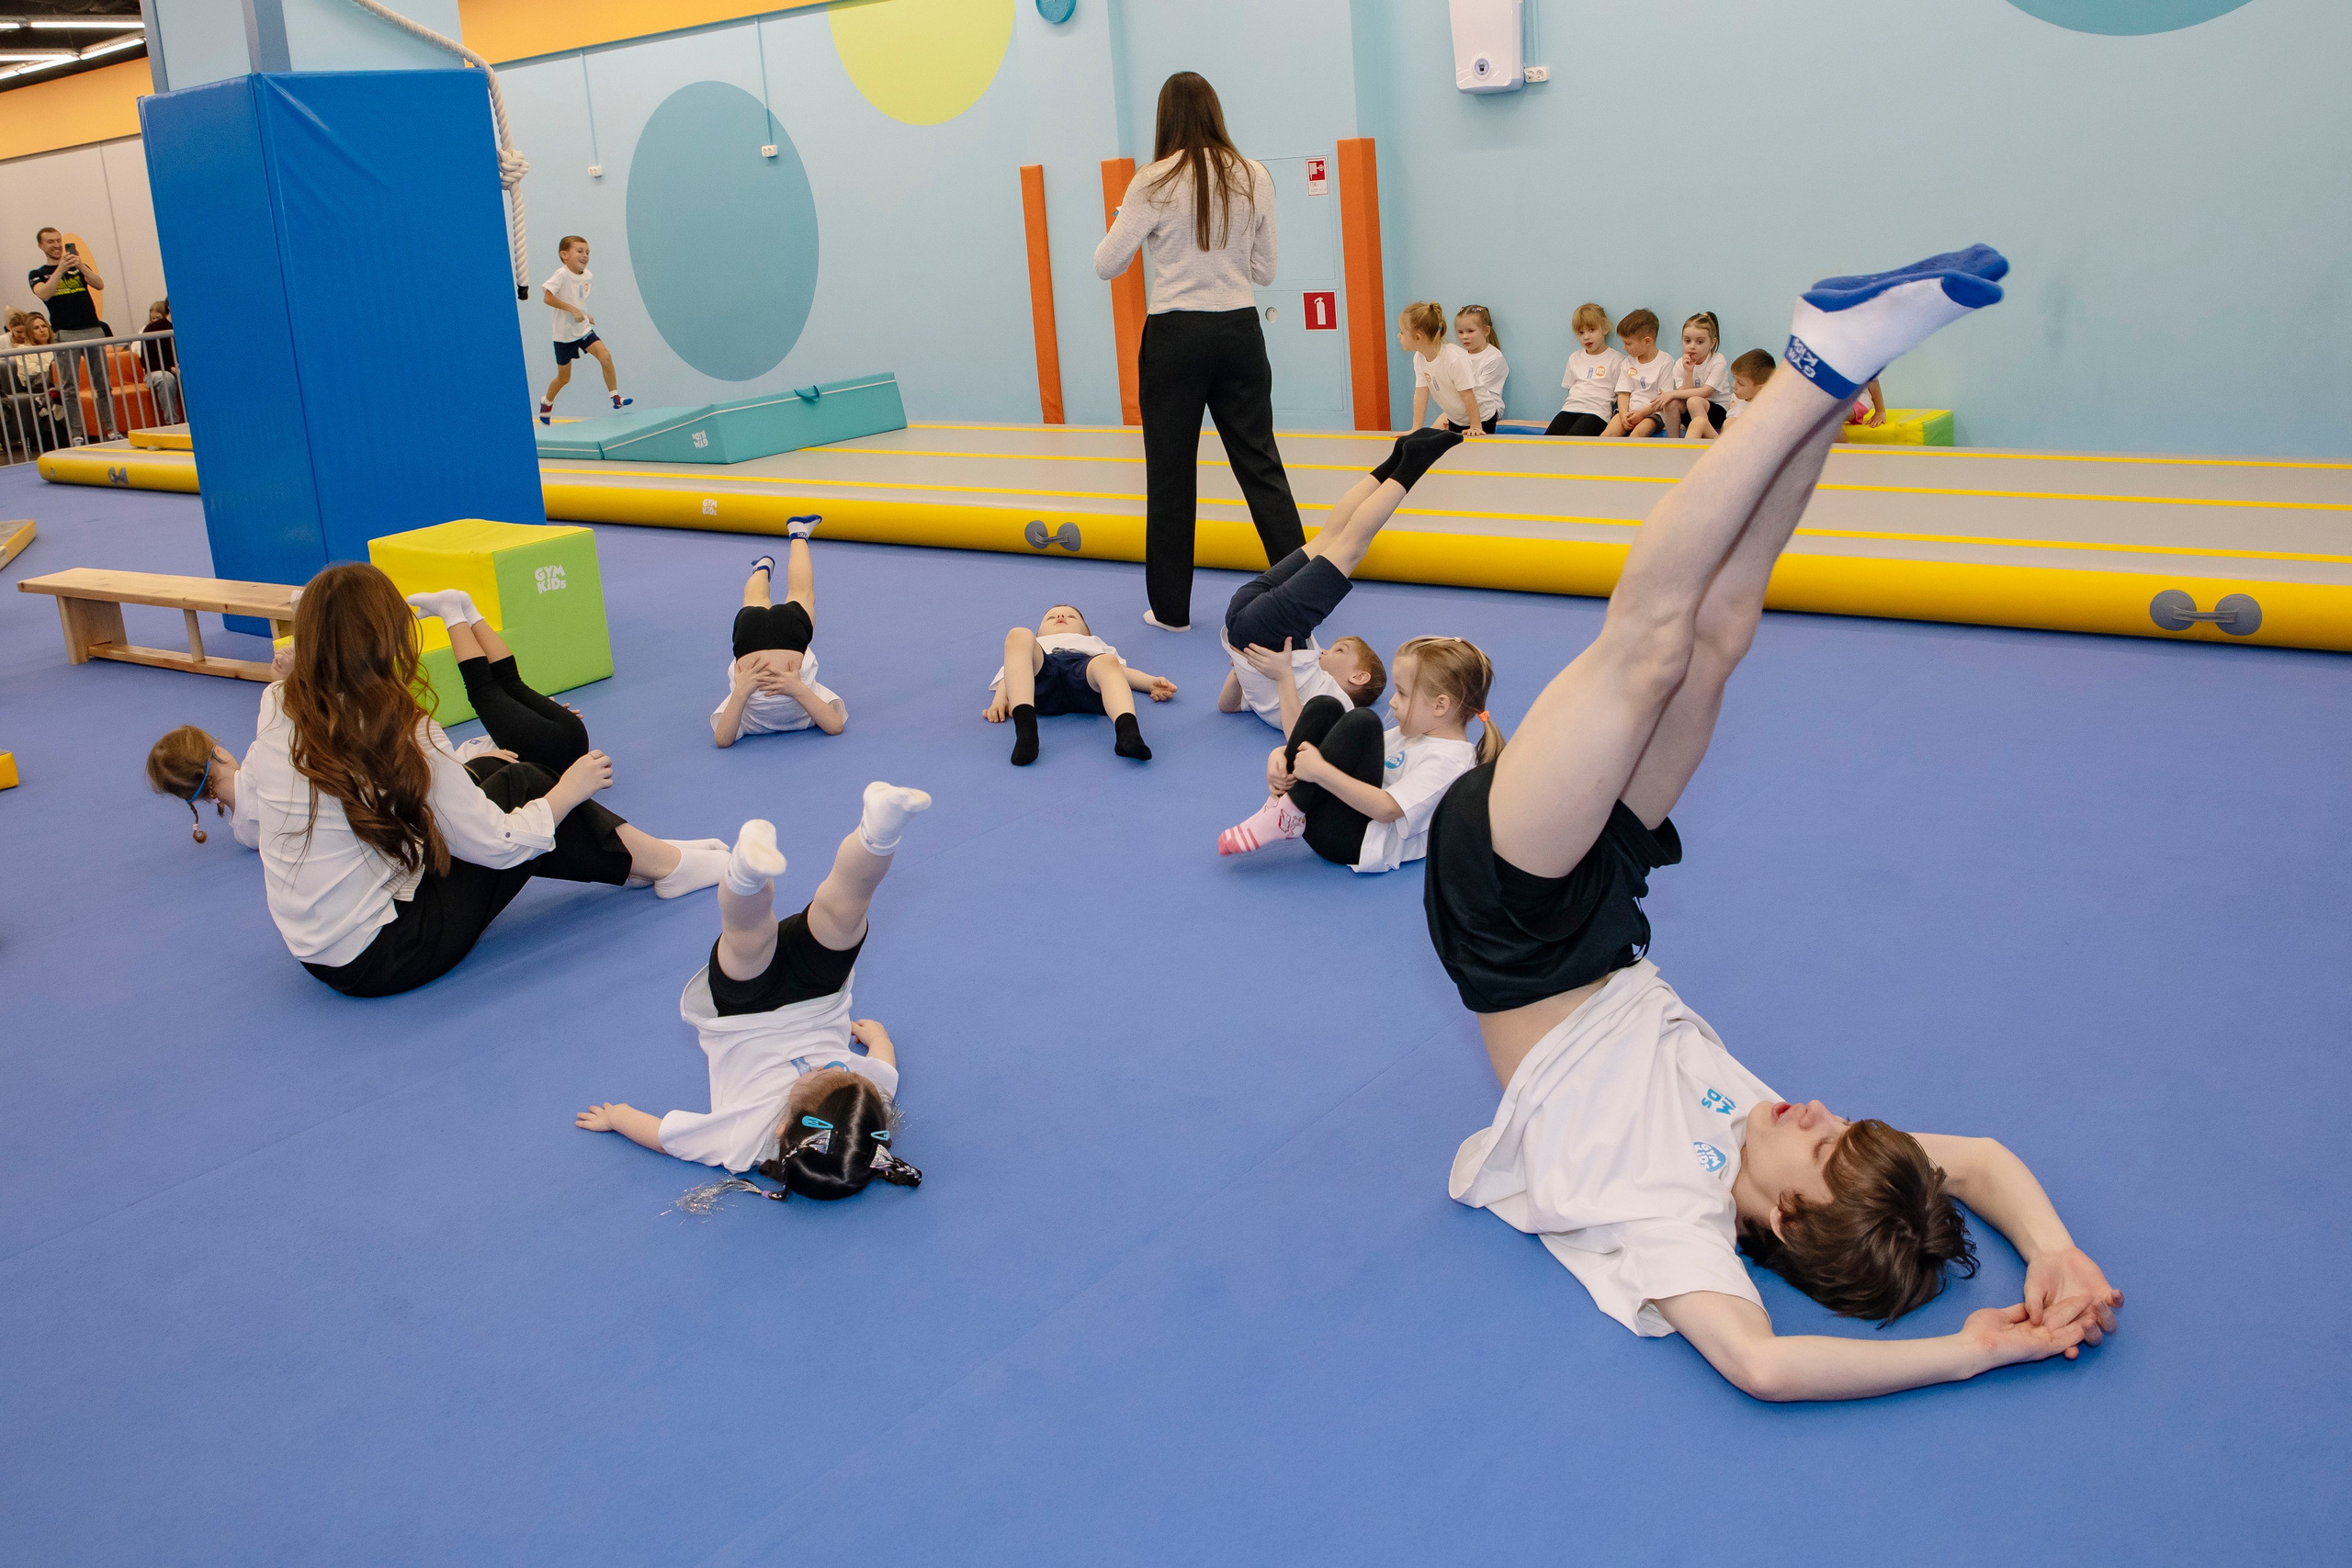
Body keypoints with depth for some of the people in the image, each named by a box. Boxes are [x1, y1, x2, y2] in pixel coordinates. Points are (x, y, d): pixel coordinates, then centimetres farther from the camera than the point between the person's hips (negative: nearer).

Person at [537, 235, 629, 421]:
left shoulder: (588, 276, 3)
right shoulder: (562, 275, -18)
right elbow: (547, 296, -28)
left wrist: (585, 315, 6)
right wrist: (573, 310, -30)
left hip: (584, 329, 5)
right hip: (564, 334, -5)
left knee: (605, 356, -19)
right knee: (564, 378, 7)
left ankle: (615, 398, -10)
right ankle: (547, 402, 35)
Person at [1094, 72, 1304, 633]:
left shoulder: (1154, 182, -7)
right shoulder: (1254, 177, 2)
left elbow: (1106, 264, -4)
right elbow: (1265, 271, 9)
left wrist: (1122, 220, 14)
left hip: (1175, 334, -3)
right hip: (1240, 331, 3)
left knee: (1171, 473, 6)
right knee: (1260, 464, 9)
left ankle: (1171, 607, 12)